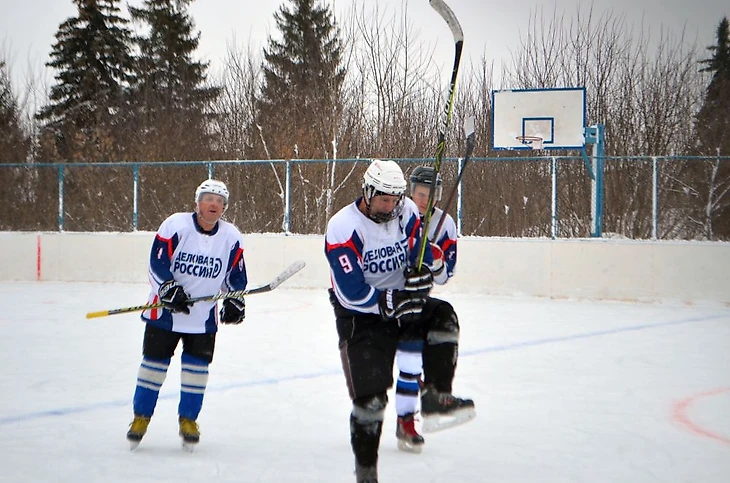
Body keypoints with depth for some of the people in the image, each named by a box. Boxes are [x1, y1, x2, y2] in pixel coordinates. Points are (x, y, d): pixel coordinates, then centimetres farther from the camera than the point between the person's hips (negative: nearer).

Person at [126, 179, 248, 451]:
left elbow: (236, 275, 9)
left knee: (197, 366, 2)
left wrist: (235, 301, -3)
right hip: (165, 309, -2)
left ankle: (188, 419, 17)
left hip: (204, 315, 3)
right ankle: (141, 416, 15)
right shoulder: (175, 226, -12)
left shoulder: (231, 237, -1)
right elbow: (157, 263, -12)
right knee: (154, 361, 3)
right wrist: (168, 288, -23)